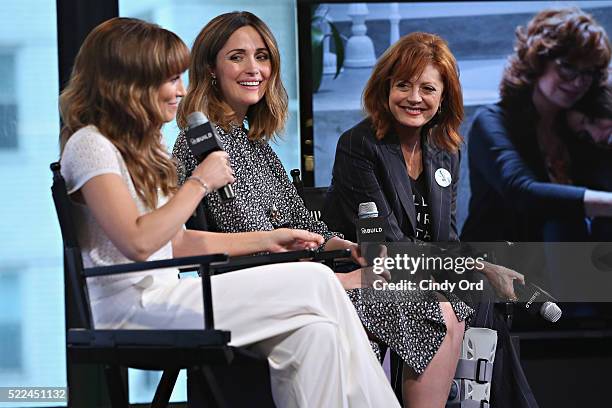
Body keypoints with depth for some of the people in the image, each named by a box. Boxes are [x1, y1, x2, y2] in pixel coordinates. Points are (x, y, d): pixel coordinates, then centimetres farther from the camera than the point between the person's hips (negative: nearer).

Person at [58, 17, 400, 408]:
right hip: (130, 312, -9)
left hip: (159, 299, 9)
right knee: (315, 284, -14)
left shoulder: (140, 147, 21)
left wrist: (266, 239, 15)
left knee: (312, 332, -15)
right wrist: (200, 183, -11)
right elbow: (138, 242, -21)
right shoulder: (91, 145, -9)